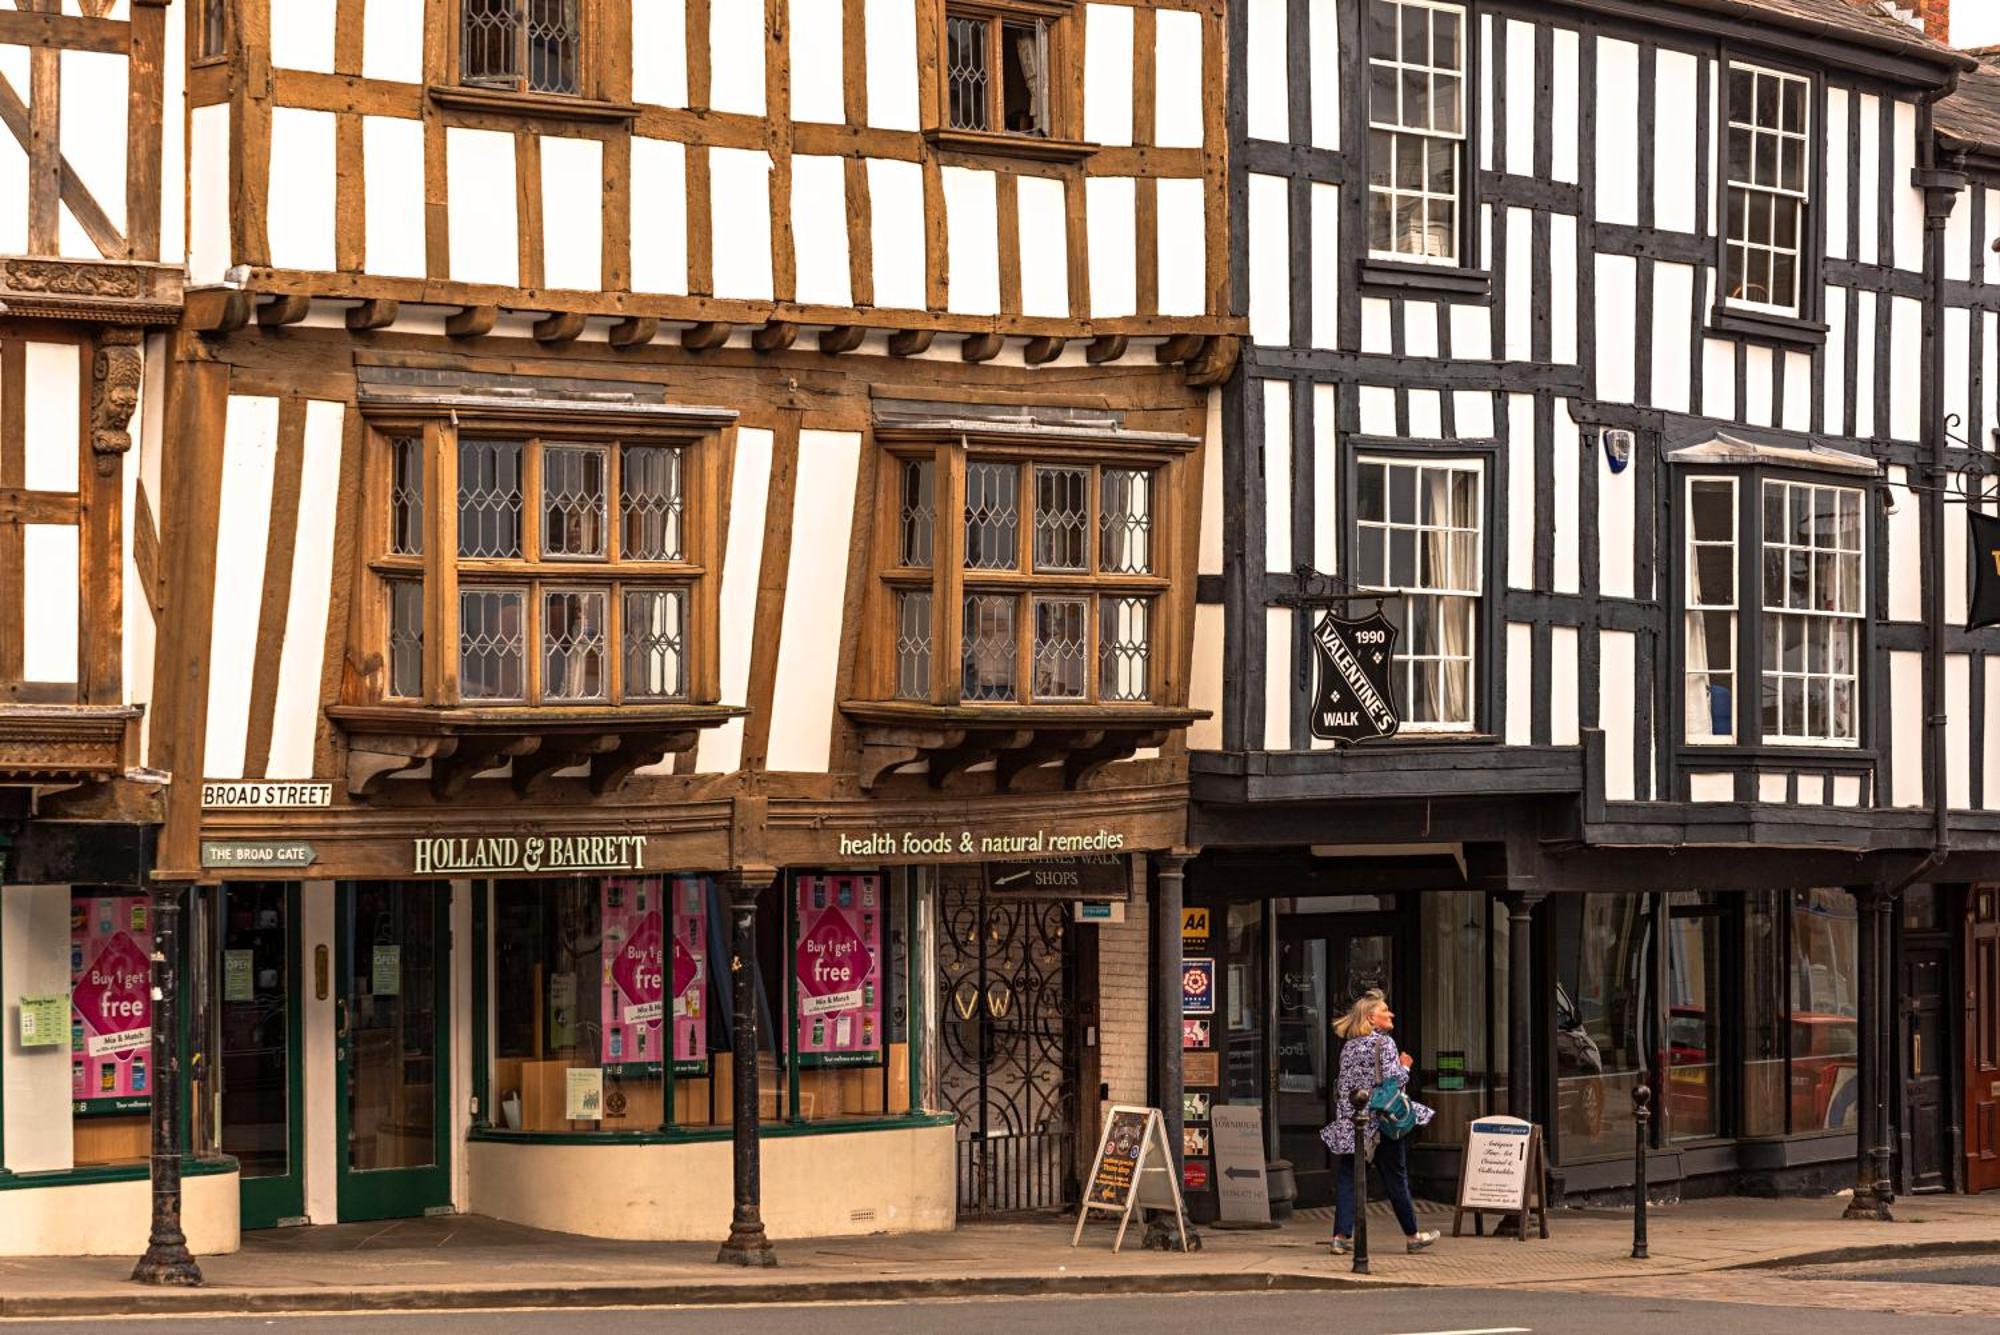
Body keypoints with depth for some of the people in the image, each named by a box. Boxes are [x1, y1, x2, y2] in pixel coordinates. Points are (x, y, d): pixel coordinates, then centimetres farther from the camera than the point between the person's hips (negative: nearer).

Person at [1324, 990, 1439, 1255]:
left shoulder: (1349, 1047, 11)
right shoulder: (1384, 1043, -8)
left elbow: (1344, 1086, 11)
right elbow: (1394, 1080, -14)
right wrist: (1405, 1067, 3)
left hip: (1352, 1122, 5)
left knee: (1347, 1178, 3)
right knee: (1396, 1179, 5)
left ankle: (1341, 1235, -5)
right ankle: (1413, 1235, 16)